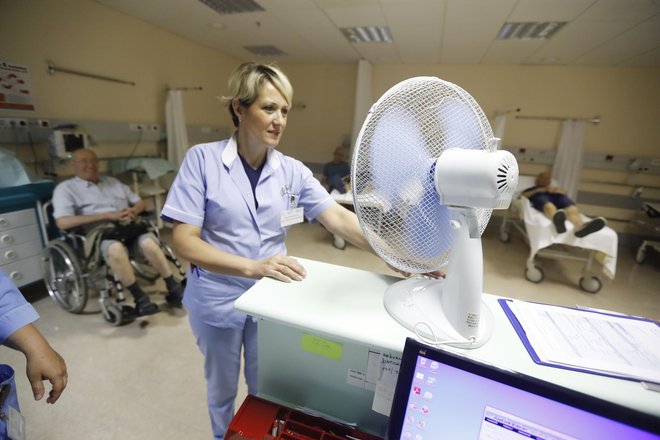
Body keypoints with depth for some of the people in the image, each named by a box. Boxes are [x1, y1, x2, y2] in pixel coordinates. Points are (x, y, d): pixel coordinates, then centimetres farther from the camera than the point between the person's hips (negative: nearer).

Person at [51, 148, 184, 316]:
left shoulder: (112, 181, 25)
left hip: (129, 227, 3)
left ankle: (174, 289, -22)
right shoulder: (65, 188, 11)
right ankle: (140, 298, -28)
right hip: (99, 234, -3)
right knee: (115, 249, -39)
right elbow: (63, 222, -6)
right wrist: (108, 215, -12)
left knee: (149, 244, -32)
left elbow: (141, 202, 24)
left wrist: (133, 211, -2)